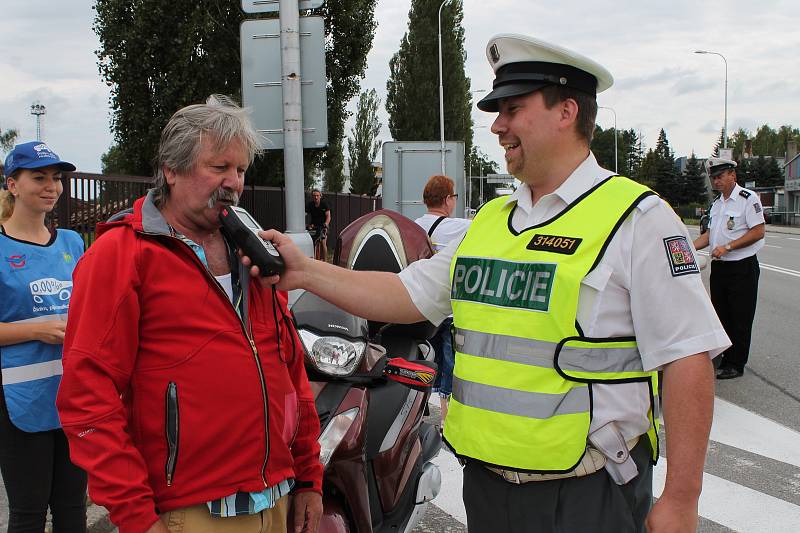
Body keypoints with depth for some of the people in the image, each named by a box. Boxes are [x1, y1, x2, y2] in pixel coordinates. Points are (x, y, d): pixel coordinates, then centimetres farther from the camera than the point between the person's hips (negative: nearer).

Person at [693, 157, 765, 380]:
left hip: (742, 267, -8)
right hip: (719, 267, 8)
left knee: (740, 318, -1)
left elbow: (758, 232, -15)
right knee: (720, 315, 12)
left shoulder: (747, 198, -10)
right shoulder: (717, 203, 15)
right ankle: (722, 359, 22)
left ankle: (736, 365, 6)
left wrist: (727, 247, -20)